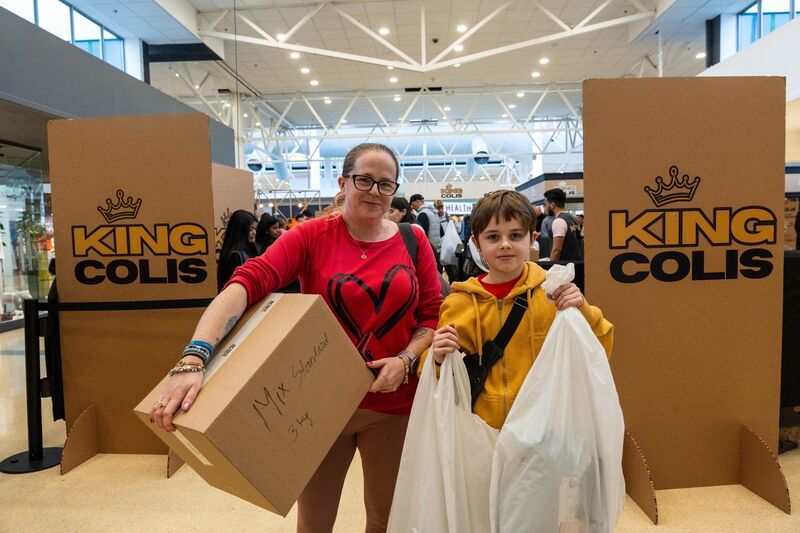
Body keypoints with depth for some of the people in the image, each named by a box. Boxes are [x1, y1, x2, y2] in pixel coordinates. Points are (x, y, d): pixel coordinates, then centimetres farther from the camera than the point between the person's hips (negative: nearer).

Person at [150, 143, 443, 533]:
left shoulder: (413, 241, -1)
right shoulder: (311, 236, -9)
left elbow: (434, 315, 2)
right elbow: (247, 283, -23)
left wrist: (407, 359, -17)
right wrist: (192, 360, -37)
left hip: (393, 404, 2)